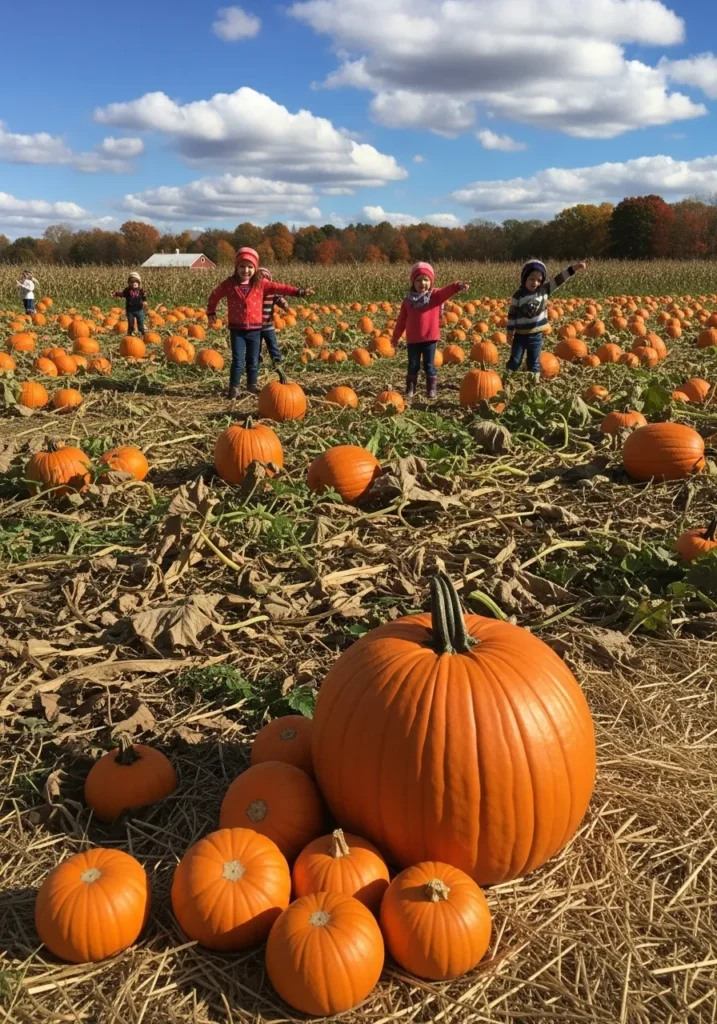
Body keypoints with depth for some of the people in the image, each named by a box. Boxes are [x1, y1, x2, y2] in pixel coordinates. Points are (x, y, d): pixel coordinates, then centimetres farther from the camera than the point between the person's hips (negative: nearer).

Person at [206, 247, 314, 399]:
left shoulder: (261, 284, -3)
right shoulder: (229, 284, -4)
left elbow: (278, 288, -10)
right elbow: (214, 296, 11)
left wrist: (298, 291, -19)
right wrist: (211, 313, 14)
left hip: (255, 329, 1)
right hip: (237, 329, -1)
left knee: (253, 361, 11)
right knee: (238, 361, -4)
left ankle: (252, 385, 27)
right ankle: (234, 388, 9)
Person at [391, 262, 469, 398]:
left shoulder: (435, 295, -1)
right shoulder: (408, 299, 5)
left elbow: (446, 291, -23)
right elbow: (402, 320, 11)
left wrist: (457, 286, -45)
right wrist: (395, 337, 14)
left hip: (430, 338, -2)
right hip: (412, 339, 2)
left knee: (429, 365, 4)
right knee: (413, 365, 10)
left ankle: (432, 389, 13)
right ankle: (410, 389, 19)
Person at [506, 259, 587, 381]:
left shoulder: (544, 290, -1)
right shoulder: (518, 295, -8)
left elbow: (558, 279, -5)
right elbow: (512, 314, -5)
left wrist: (573, 268, -14)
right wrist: (509, 331, -7)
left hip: (536, 335, 2)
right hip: (520, 335, -2)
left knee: (534, 363, 10)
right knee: (515, 361, 4)